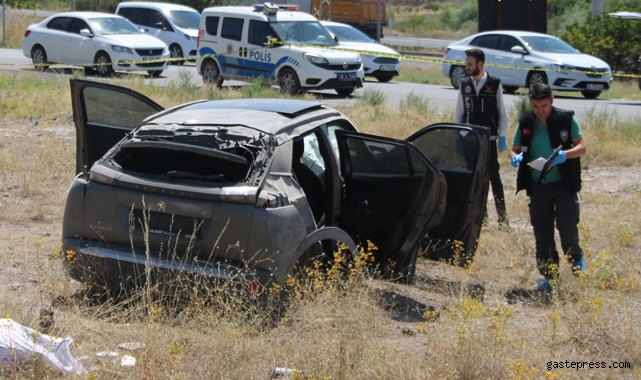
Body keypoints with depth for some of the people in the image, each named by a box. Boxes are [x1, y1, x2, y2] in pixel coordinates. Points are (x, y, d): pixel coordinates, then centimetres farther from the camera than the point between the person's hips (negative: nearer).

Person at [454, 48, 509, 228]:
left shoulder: (495, 84, -3)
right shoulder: (464, 85, 5)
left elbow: (502, 112, 1)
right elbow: (459, 112, 9)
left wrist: (502, 136, -4)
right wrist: (457, 137, 4)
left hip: (488, 139, -3)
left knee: (494, 176, -5)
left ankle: (502, 216, 0)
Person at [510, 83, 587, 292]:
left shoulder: (566, 119, -4)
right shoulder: (525, 123, 3)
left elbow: (581, 147, -4)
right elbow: (515, 149, 10)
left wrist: (565, 155, -25)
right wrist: (515, 157, -14)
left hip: (564, 184, -3)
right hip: (538, 186, 3)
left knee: (567, 223, -14)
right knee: (542, 234, 5)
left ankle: (576, 258, 17)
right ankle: (549, 276, 19)